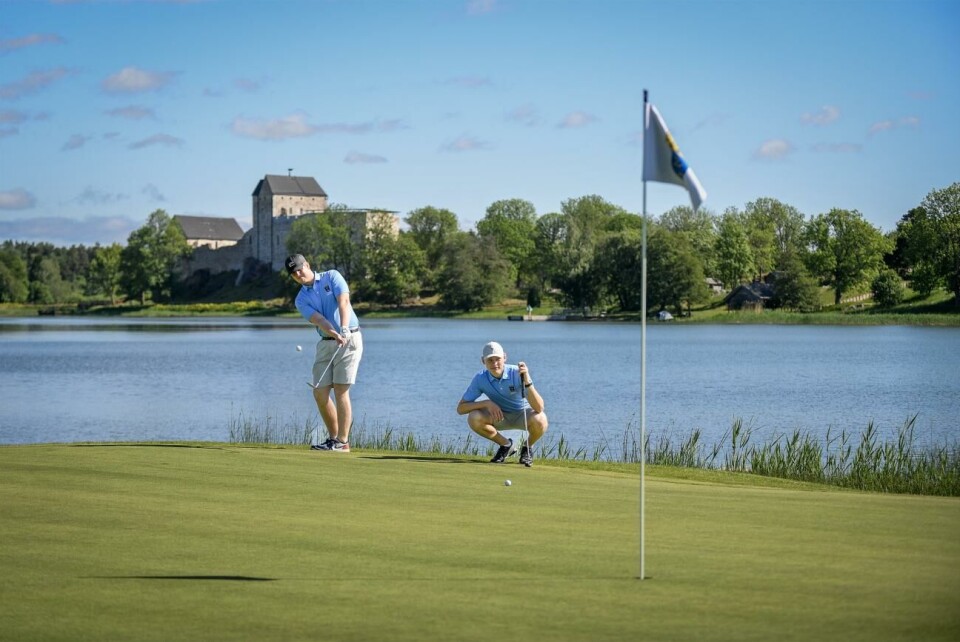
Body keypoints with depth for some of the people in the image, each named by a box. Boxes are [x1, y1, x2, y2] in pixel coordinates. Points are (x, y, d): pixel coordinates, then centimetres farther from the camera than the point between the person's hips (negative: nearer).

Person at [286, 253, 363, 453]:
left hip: (349, 339, -5)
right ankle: (333, 438, 13)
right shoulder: (301, 299, 7)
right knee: (320, 392, 0)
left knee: (341, 390, -11)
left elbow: (343, 302, -16)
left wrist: (344, 329, -32)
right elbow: (318, 319, -11)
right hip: (326, 343, 5)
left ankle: (343, 442, -8)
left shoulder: (332, 277, -1)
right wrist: (335, 335, -30)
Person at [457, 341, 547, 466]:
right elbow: (460, 408, -18)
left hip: (523, 414, -2)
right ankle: (505, 445, 1)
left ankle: (528, 448, -1)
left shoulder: (517, 373, -27)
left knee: (539, 420, -37)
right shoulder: (480, 378, -19)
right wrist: (487, 403, -32)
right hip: (500, 415, 3)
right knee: (473, 418, -26)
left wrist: (527, 382, -50)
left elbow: (539, 408, -36)